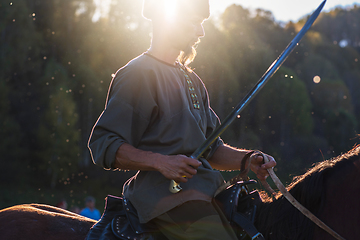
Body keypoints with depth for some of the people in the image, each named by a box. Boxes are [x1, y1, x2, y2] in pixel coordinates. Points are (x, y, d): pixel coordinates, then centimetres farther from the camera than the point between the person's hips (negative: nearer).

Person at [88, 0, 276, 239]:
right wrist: (161, 162, -24)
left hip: (204, 190, 8)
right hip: (165, 192, -8)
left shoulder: (192, 81, 23)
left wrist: (247, 159, 4)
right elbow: (102, 145, -11)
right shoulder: (138, 74, -4)